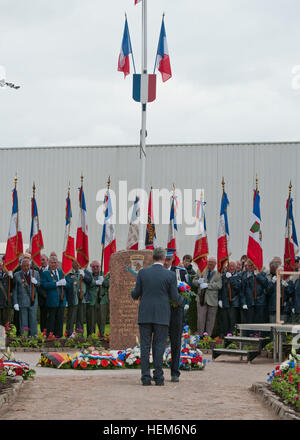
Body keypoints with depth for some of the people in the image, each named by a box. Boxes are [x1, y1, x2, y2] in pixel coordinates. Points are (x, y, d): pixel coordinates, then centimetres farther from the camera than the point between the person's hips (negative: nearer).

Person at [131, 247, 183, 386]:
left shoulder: (142, 273, 0)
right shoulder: (170, 275, -4)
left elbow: (136, 294, 4)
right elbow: (175, 297, -1)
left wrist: (134, 294, 28)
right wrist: (181, 300, 22)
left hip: (144, 315, 1)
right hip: (162, 317, -1)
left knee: (145, 346, 4)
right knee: (159, 347, 5)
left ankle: (145, 377, 0)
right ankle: (158, 377, 3)